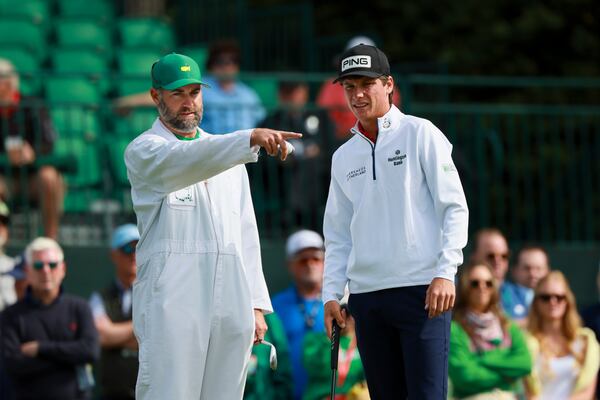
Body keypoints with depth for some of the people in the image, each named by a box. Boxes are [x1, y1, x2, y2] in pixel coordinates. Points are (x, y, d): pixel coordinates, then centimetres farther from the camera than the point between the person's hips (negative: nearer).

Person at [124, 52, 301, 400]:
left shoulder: (227, 154, 23)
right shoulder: (143, 151, 3)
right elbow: (188, 159, -20)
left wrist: (256, 303, 11)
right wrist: (251, 139, -35)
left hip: (231, 302, 6)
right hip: (173, 302, -6)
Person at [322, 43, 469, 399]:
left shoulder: (420, 134, 2)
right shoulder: (344, 157, 16)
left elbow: (455, 207, -3)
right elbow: (337, 234, 18)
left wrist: (445, 273, -13)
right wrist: (331, 293, 6)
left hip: (422, 290, -5)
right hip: (366, 294, 5)